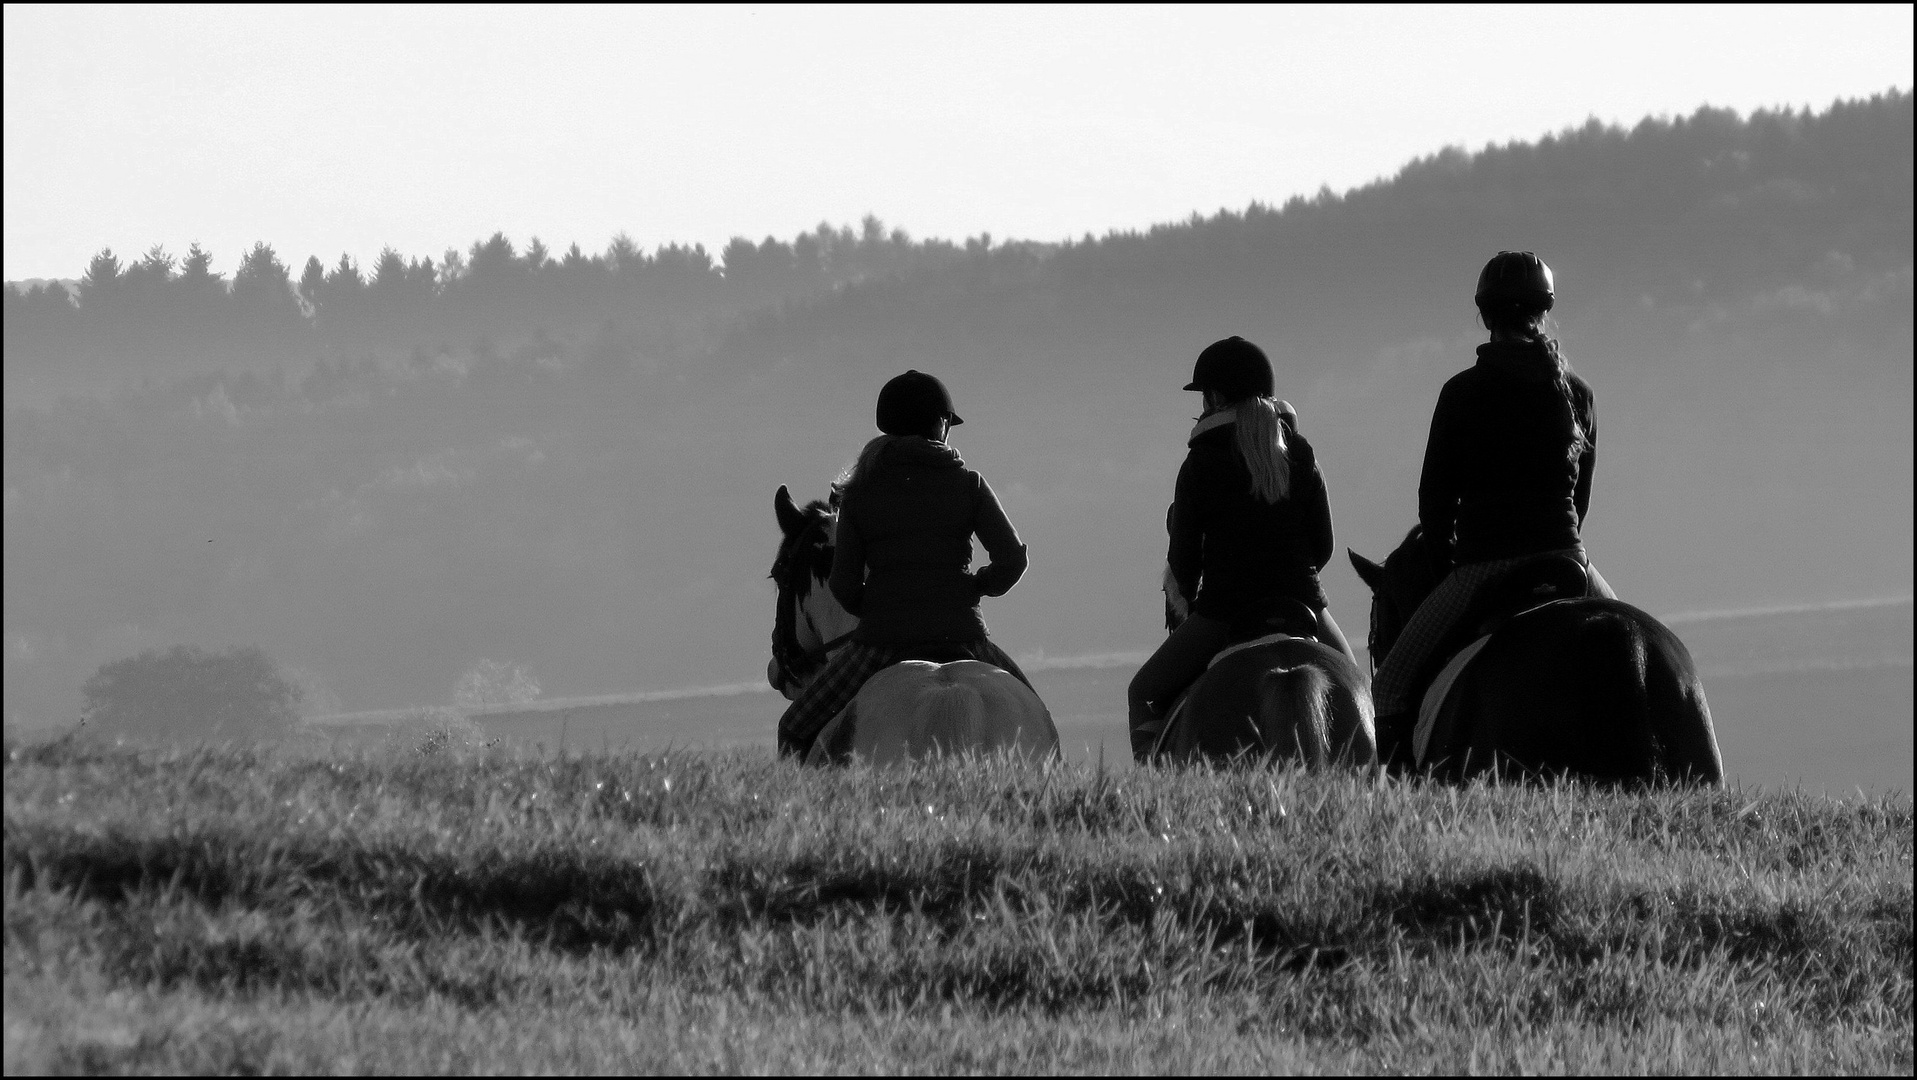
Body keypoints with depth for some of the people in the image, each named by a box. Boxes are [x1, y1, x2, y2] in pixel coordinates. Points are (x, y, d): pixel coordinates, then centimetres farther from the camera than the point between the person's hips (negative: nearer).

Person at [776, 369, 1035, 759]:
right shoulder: (968, 485, 3)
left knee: (795, 731, 14)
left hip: (882, 639, -1)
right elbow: (1012, 559, -2)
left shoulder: (859, 493, 3)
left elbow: (844, 585, 1)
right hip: (960, 635, 1)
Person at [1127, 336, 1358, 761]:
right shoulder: (1301, 455, 5)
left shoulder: (1200, 465, -6)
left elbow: (1184, 553, 0)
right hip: (1301, 601, 3)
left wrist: (1190, 597, 20)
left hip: (1225, 609, -3)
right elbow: (1323, 546, 7)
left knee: (1143, 694, 13)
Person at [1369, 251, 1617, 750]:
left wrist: (1442, 559, 15)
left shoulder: (1462, 392, -3)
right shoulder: (1579, 392, 8)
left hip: (1483, 560, -3)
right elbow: (1582, 491, 15)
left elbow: (1436, 491, 1)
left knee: (1390, 686, 2)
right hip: (1564, 554, 3)